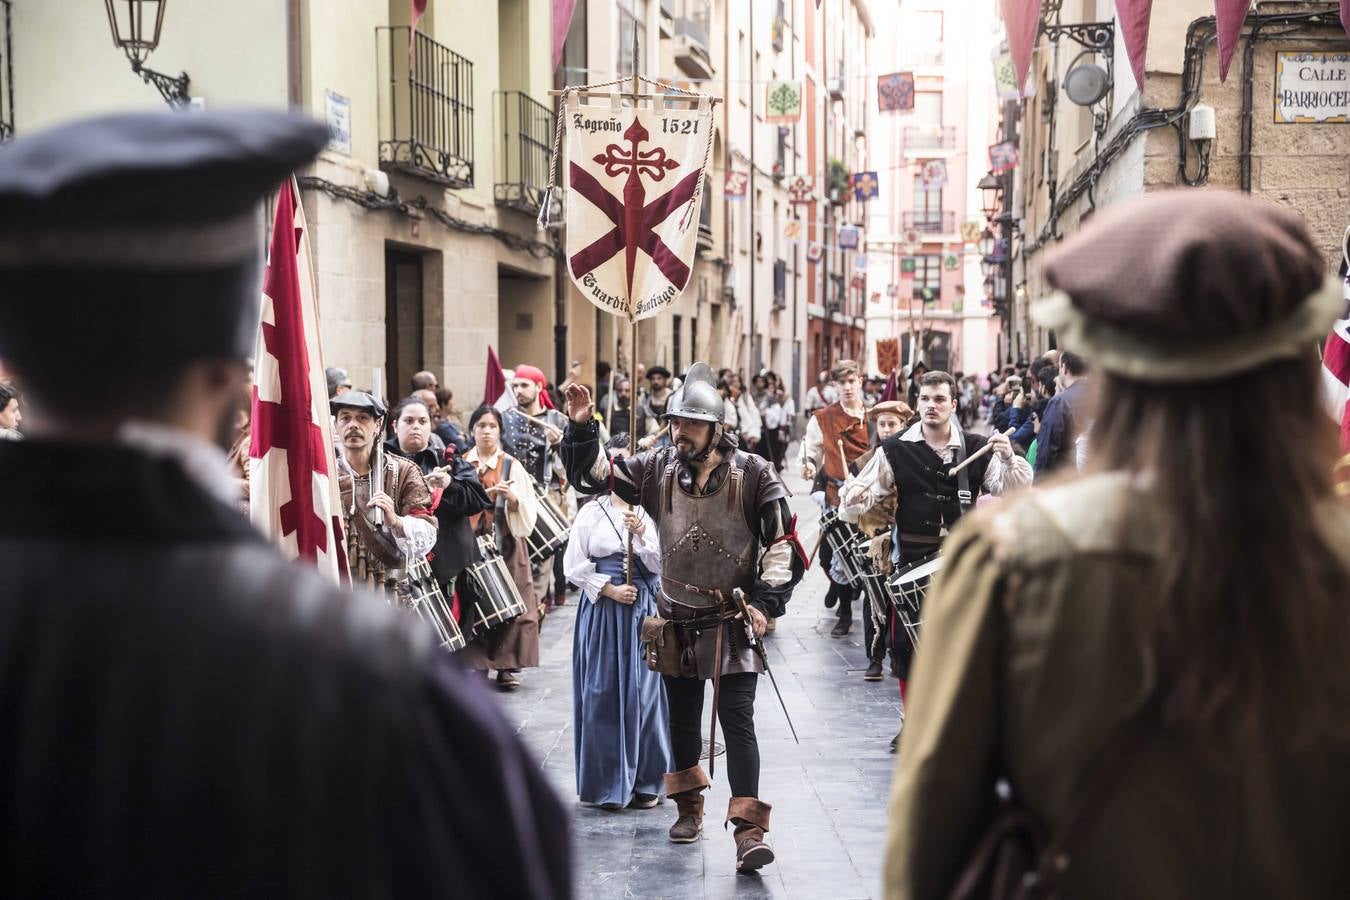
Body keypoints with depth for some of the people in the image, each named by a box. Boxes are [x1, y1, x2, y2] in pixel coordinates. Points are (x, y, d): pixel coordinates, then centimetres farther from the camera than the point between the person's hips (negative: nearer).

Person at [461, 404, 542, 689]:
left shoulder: (512, 466, 3)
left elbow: (528, 512, -3)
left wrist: (511, 497, -22)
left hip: (505, 545, -1)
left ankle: (508, 666, -1)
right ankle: (475, 663, 5)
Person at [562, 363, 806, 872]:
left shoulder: (752, 474, -11)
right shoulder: (658, 469, -2)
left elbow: (783, 541, -7)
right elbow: (594, 476, 2)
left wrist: (765, 601, -15)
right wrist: (581, 429, -14)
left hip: (733, 620, -4)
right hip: (678, 620, 4)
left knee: (737, 720, -11)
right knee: (682, 717, 16)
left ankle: (748, 830, -12)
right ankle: (689, 807, 36)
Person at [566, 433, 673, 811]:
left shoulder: (648, 511, 6)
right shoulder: (591, 512, 5)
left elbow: (661, 564, 0)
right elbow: (575, 565, 3)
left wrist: (642, 533, -14)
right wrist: (610, 589, -8)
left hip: (643, 609, 0)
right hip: (602, 609, 0)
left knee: (643, 691, -1)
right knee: (603, 692, -1)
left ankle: (645, 781, 7)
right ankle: (609, 783, 6)